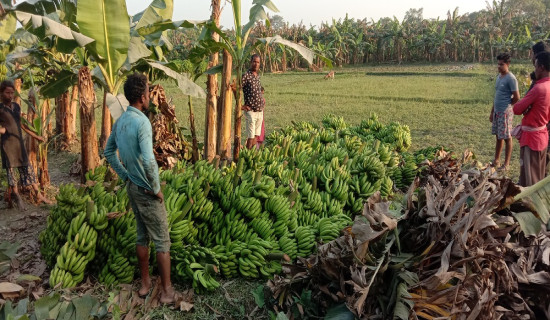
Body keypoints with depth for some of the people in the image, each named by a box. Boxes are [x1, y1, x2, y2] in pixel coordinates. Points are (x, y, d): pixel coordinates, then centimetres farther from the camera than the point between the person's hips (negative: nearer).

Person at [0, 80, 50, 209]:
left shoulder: (16, 106, 10)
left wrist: (35, 136, 22)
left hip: (19, 142, 6)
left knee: (28, 169, 8)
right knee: (11, 170, 0)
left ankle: (39, 195, 12)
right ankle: (16, 196, 10)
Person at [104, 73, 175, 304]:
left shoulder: (120, 122, 4)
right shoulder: (142, 122, -22)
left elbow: (108, 152, 16)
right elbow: (148, 161, -30)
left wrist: (125, 176, 17)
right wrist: (156, 188, -17)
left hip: (132, 187, 8)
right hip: (146, 190, -8)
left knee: (142, 236, 19)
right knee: (162, 240, 4)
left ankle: (145, 283, 31)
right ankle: (166, 290, 13)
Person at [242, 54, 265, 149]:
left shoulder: (258, 76, 13)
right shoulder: (246, 76, -11)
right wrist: (241, 106, -12)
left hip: (260, 111, 7)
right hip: (251, 111, -7)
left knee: (256, 136, 11)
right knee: (250, 138, -5)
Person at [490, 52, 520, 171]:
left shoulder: (511, 79, -15)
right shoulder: (499, 76, 11)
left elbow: (516, 97, -15)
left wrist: (506, 105, 2)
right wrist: (492, 112, 17)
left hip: (505, 112, -8)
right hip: (497, 111, 8)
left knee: (507, 138, 0)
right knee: (498, 137, 15)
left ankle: (506, 164, 8)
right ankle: (496, 160, 25)